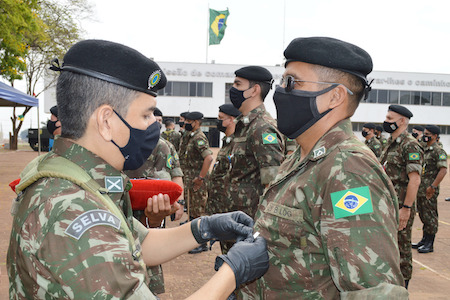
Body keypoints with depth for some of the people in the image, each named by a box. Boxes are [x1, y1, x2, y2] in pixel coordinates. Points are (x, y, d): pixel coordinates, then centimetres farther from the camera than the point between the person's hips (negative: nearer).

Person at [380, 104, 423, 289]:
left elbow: (415, 180, -21)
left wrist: (406, 208, -24)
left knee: (401, 247, 1)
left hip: (401, 206, -9)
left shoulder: (410, 145, -15)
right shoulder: (391, 144, 14)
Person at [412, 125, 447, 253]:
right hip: (420, 189, 9)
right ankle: (424, 240, 24)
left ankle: (430, 244, 5)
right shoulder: (424, 150, 15)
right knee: (423, 215, 14)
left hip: (430, 191, -9)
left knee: (430, 216, -2)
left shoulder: (438, 151, -12)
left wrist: (432, 186, -23)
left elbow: (443, 170, -20)